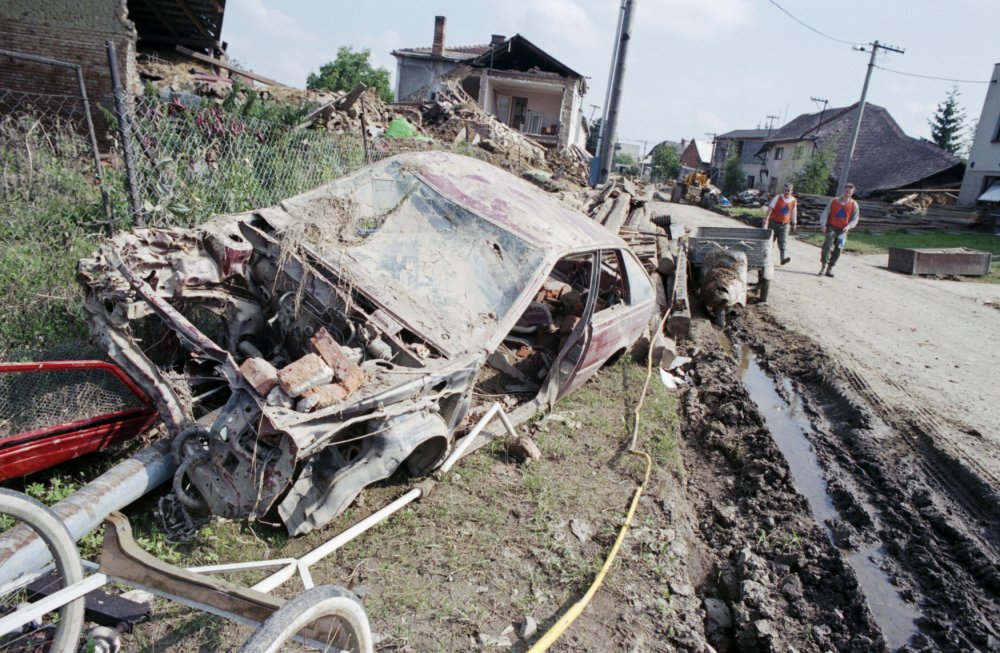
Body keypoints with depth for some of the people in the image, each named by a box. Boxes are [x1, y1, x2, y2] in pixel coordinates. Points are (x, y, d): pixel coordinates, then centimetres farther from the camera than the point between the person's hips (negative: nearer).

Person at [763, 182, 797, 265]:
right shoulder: (777, 198, -6)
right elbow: (770, 210, -9)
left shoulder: (794, 201, 3)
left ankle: (784, 258, -22)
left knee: (783, 241, -11)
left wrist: (794, 225, 19)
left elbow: (794, 213, 13)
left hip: (785, 225, 1)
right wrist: (765, 222, -16)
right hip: (774, 223, -1)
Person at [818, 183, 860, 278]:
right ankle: (823, 265, -8)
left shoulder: (854, 204, 4)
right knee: (827, 246, -16)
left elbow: (855, 219, 6)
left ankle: (830, 268, 6)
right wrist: (823, 224, -11)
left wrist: (848, 226, -12)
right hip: (831, 227, -1)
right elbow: (826, 213, 2)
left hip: (843, 230, 1)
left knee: (838, 249, -1)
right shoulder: (834, 201, 3)